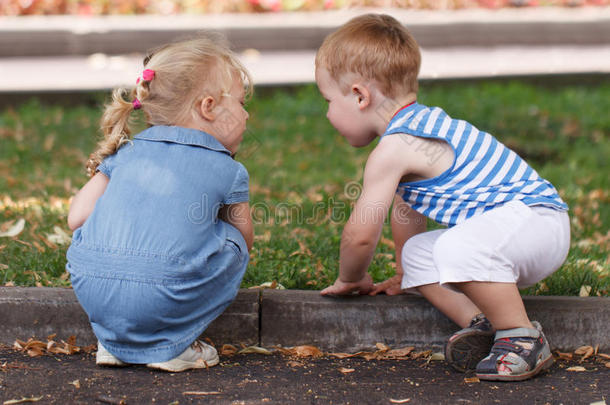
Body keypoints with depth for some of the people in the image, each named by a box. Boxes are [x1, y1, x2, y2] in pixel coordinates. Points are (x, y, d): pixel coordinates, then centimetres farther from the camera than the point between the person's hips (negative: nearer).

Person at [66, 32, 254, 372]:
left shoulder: (126, 150, 22)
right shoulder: (228, 171, 11)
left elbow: (77, 217, 19)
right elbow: (245, 239, 24)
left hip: (89, 290, 4)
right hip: (159, 299, -4)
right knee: (232, 243, 19)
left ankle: (112, 339, 22)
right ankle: (170, 346, 12)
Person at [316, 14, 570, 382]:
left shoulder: (393, 150, -19)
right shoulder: (416, 126, 14)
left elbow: (361, 234, -14)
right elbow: (405, 209, 27)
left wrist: (351, 279, 7)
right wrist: (404, 276, 38)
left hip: (537, 217, -11)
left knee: (459, 247, -37)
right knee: (417, 253, 12)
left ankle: (524, 338, -20)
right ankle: (480, 323, -3)